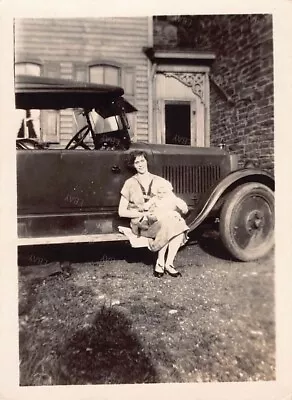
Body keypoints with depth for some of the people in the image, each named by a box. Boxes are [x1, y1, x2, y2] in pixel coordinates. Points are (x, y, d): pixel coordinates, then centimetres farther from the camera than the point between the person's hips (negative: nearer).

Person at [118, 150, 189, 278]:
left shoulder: (159, 181, 8)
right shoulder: (130, 184, 0)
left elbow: (174, 199, 7)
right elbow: (122, 212, -1)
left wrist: (181, 206, -17)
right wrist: (143, 214, -13)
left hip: (159, 219, 3)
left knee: (179, 224, -28)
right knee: (166, 225, -33)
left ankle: (169, 264, -19)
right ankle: (160, 263, -17)